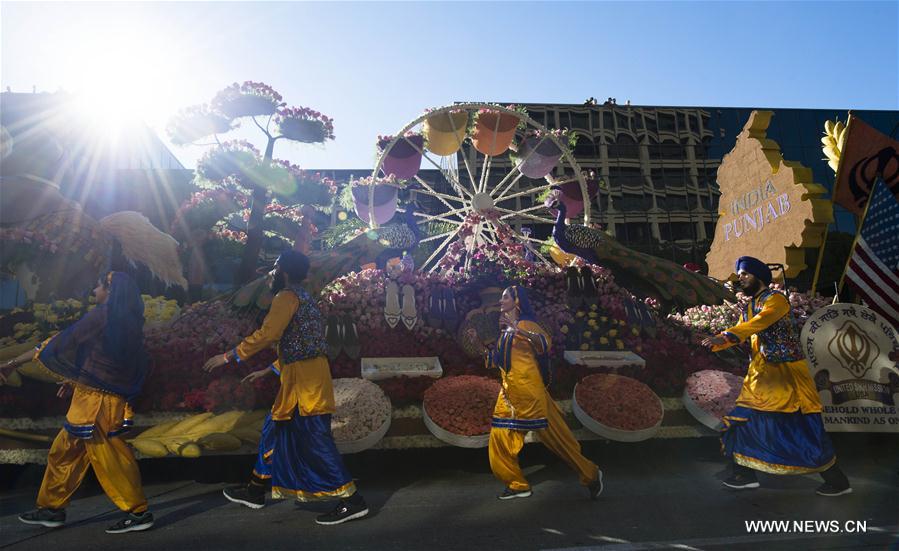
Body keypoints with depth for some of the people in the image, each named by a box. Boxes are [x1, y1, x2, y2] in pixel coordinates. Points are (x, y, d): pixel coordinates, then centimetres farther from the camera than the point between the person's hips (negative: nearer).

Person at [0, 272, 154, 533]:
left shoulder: (101, 316, -14)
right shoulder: (128, 323, 9)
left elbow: (61, 343, -10)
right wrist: (77, 379, 26)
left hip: (95, 400, -9)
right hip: (111, 397, 9)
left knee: (108, 458, -1)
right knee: (64, 450, 18)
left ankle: (138, 512, 6)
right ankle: (52, 509, 29)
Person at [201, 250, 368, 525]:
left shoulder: (287, 296, -8)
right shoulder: (303, 298, 22)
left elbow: (267, 334, -21)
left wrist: (229, 356, -14)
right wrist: (267, 371, 28)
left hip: (305, 379, -10)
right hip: (301, 378, 10)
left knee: (316, 440, -9)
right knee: (275, 429, 19)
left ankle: (352, 501, -7)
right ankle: (255, 491, 32)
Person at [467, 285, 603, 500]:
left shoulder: (526, 323, -5)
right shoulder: (505, 331, 17)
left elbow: (544, 342, -24)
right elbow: (495, 359, 23)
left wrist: (518, 330, -35)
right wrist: (478, 341, 15)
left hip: (528, 389, -8)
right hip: (509, 391, 8)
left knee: (553, 435, -4)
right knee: (501, 436, 2)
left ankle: (590, 474, 8)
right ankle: (518, 485, 11)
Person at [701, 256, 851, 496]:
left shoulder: (776, 299, -11)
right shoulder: (750, 307, 14)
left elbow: (759, 322, -29)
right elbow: (740, 334, 10)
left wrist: (725, 336, -39)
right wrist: (714, 343, -10)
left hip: (787, 372, -8)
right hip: (763, 374, 8)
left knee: (805, 428, -4)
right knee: (746, 419, 4)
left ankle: (837, 480, 9)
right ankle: (745, 473, 12)